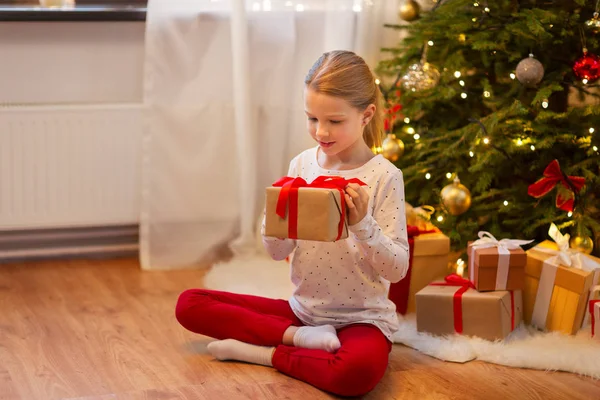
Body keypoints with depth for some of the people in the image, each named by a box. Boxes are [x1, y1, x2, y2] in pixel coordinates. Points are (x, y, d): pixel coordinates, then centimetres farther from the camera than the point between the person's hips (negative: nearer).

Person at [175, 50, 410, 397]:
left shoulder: (384, 176, -11)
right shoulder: (303, 164, 2)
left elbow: (398, 269, -13)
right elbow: (277, 251, 4)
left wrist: (363, 222, -27)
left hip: (360, 317, -5)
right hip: (303, 309, 5)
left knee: (360, 370, -41)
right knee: (190, 303, -3)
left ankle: (265, 353, -15)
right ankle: (299, 336, -12)